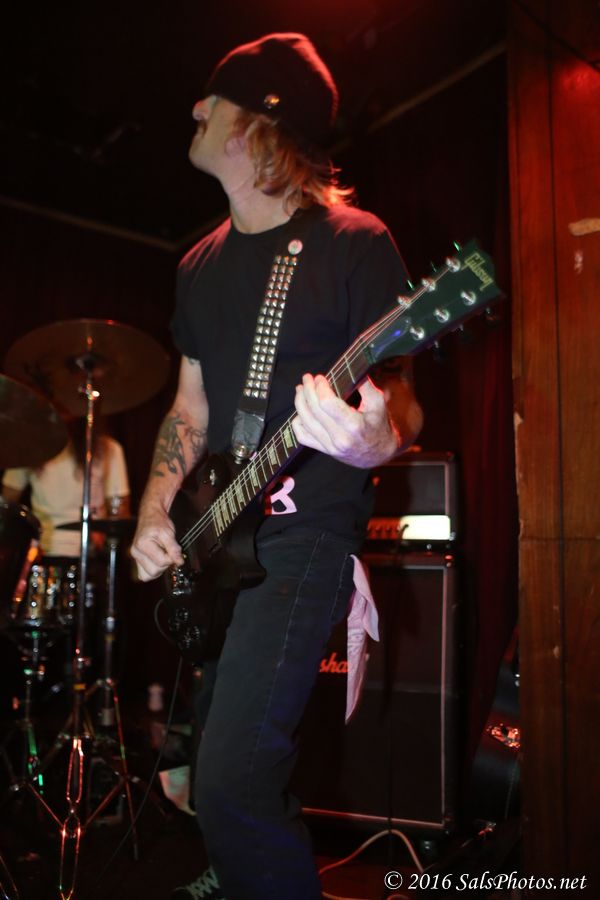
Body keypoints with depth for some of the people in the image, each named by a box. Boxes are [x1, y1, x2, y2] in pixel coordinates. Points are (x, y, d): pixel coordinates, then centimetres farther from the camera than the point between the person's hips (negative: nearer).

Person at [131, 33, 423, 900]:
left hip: (305, 529, -7)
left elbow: (401, 395, -9)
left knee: (232, 773, -17)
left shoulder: (354, 241, -6)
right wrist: (157, 511, 2)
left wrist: (377, 439, -32)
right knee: (210, 751, 20)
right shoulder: (203, 263, 14)